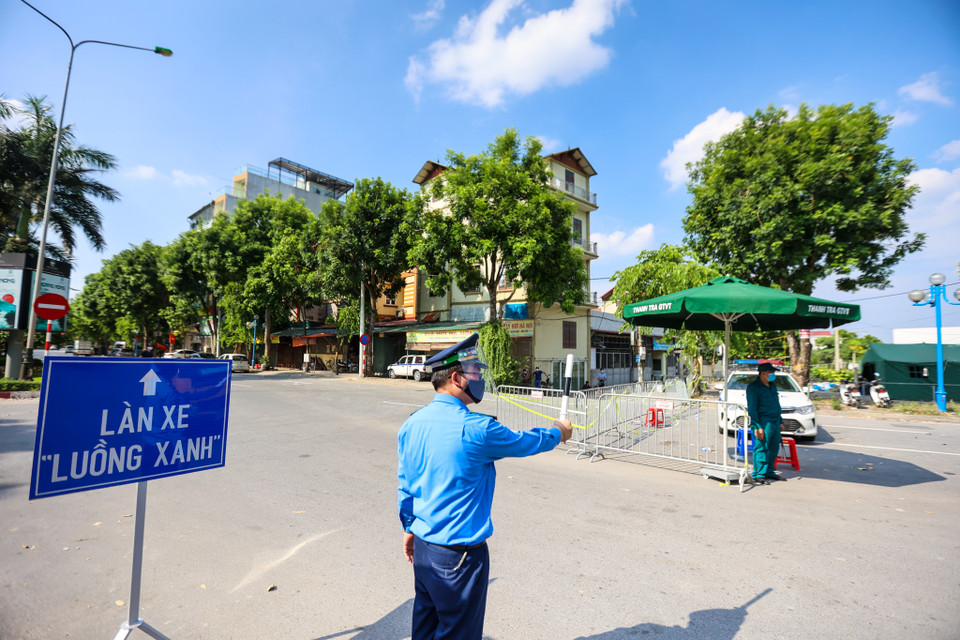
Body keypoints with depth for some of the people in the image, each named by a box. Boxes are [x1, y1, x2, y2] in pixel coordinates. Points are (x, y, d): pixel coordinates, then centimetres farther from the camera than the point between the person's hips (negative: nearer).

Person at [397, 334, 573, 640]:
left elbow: (404, 485, 7)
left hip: (423, 545, 7)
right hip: (460, 551, -7)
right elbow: (524, 442, -7)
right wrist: (558, 433, 12)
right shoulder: (476, 428, -24)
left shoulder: (411, 425, -4)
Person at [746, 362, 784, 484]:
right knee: (761, 448, -9)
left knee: (774, 448, 12)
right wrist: (757, 427, -18)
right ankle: (758, 475, -5)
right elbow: (752, 409, -13)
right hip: (763, 422, -8)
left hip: (775, 422, 8)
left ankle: (769, 471, 25)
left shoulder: (772, 386, 17)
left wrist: (780, 421, 21)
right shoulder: (753, 387, -9)